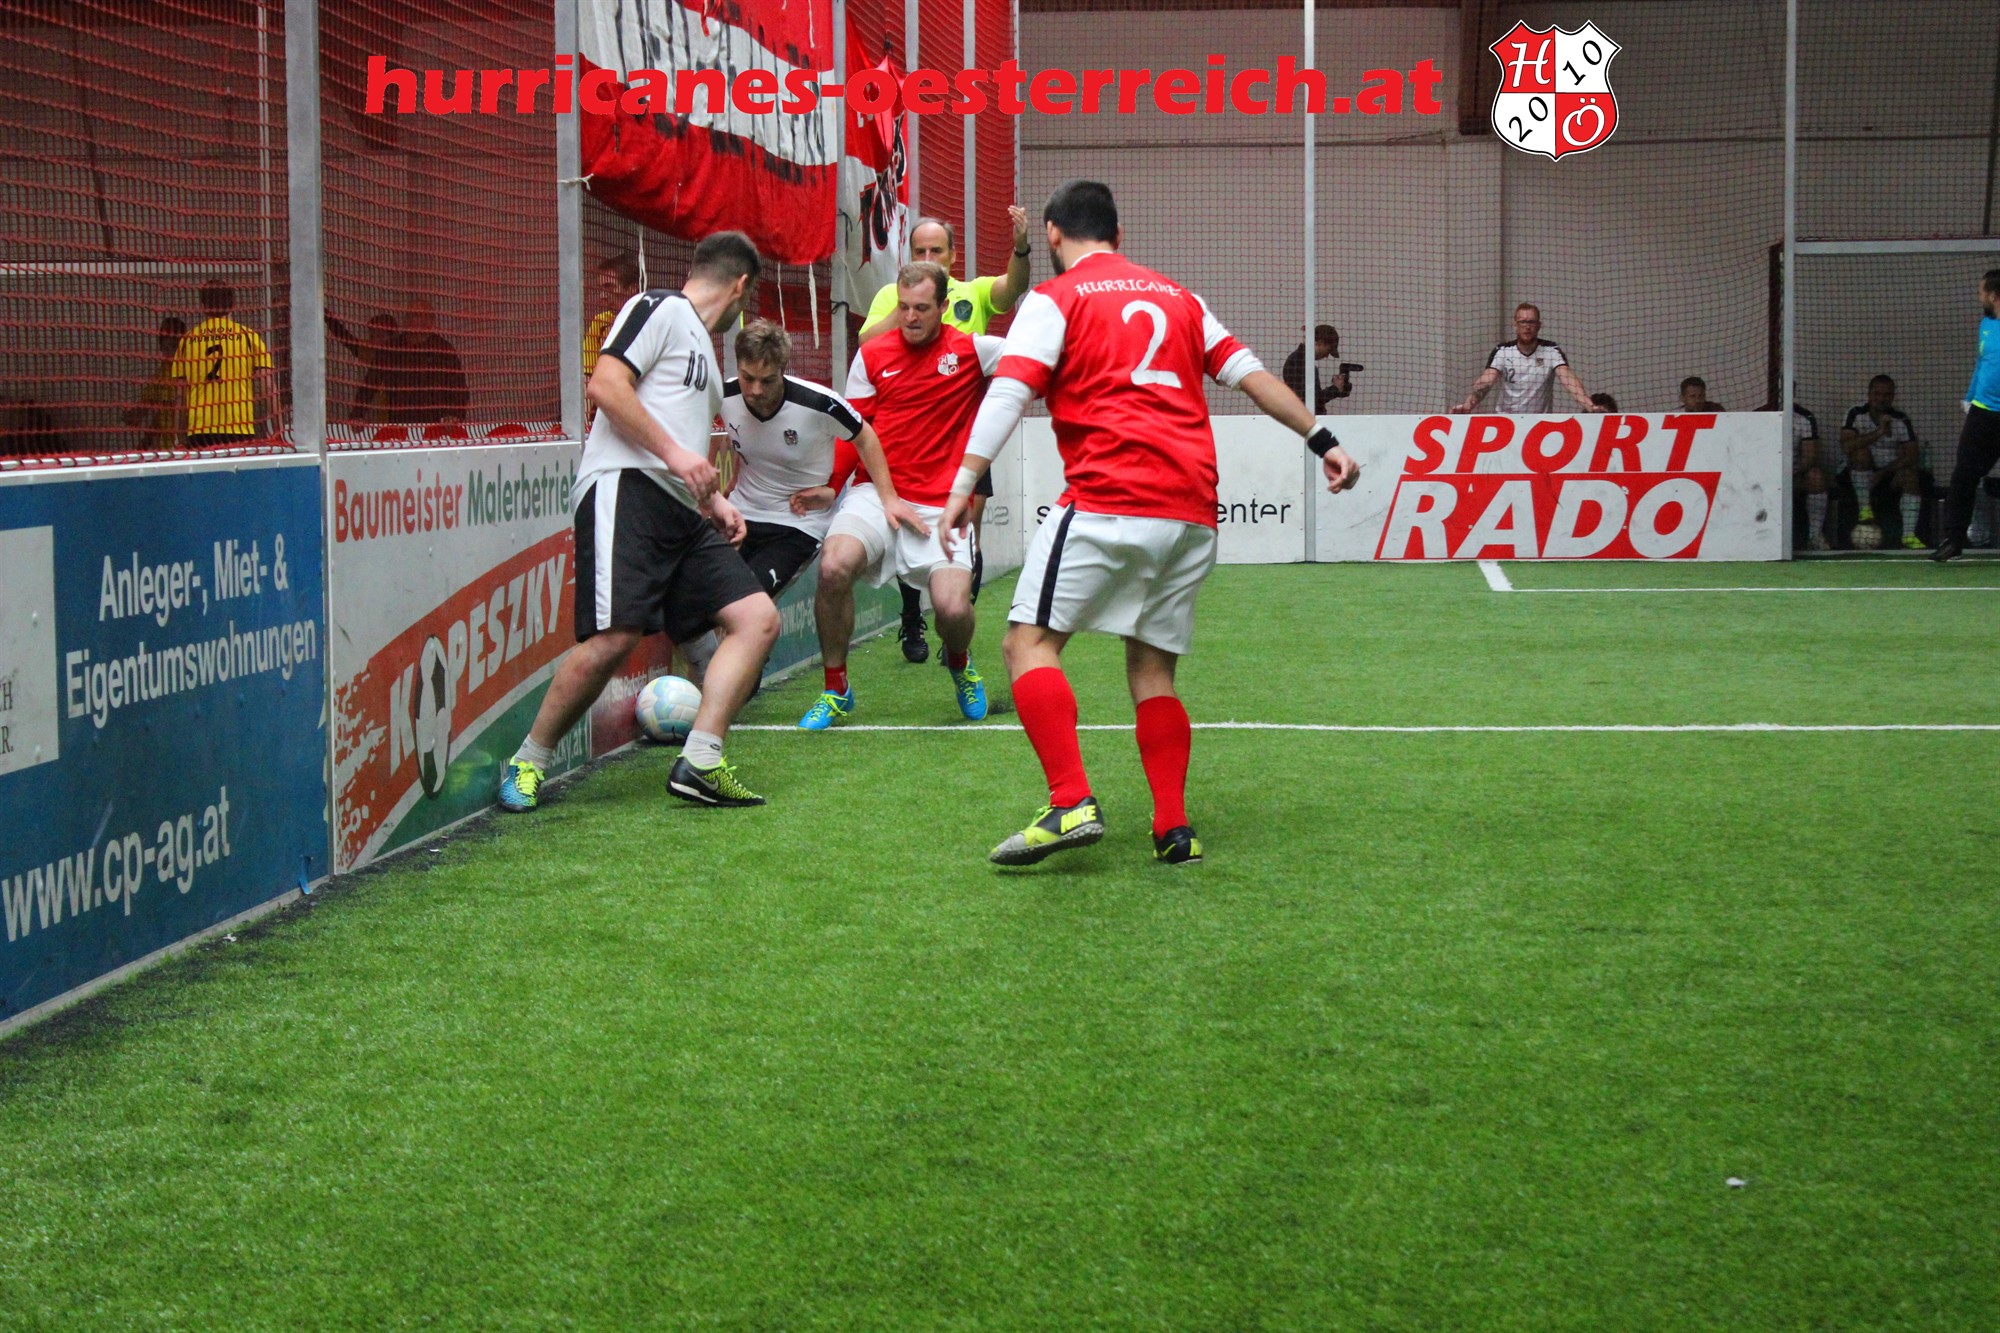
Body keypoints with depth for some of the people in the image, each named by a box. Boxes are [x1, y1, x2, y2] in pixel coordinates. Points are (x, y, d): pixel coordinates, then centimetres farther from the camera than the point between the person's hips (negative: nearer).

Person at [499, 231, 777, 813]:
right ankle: (526, 764, -4)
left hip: (681, 514, 10)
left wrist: (713, 501, 24)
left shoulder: (704, 349, 30)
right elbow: (605, 384, -12)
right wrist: (675, 454, -15)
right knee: (614, 637, -21)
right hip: (627, 488, -9)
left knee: (758, 618, -5)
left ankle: (699, 763, -10)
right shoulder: (658, 309, 3)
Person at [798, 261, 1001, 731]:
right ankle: (836, 690, -5)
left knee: (953, 607, -21)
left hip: (941, 505, -1)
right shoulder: (872, 354, 6)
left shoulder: (971, 351, 2)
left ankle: (958, 660, 22)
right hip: (876, 494, 1)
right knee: (834, 566, -28)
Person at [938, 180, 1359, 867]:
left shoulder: (1056, 298, 6)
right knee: (1152, 669, 14)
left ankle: (1072, 804, -18)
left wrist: (964, 484, -11)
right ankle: (1174, 829, 5)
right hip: (1193, 510, 6)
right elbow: (1250, 373, 20)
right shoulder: (1178, 296, 22)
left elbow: (1007, 393, -7)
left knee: (1031, 643, -3)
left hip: (1107, 499, -6)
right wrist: (1322, 439, 25)